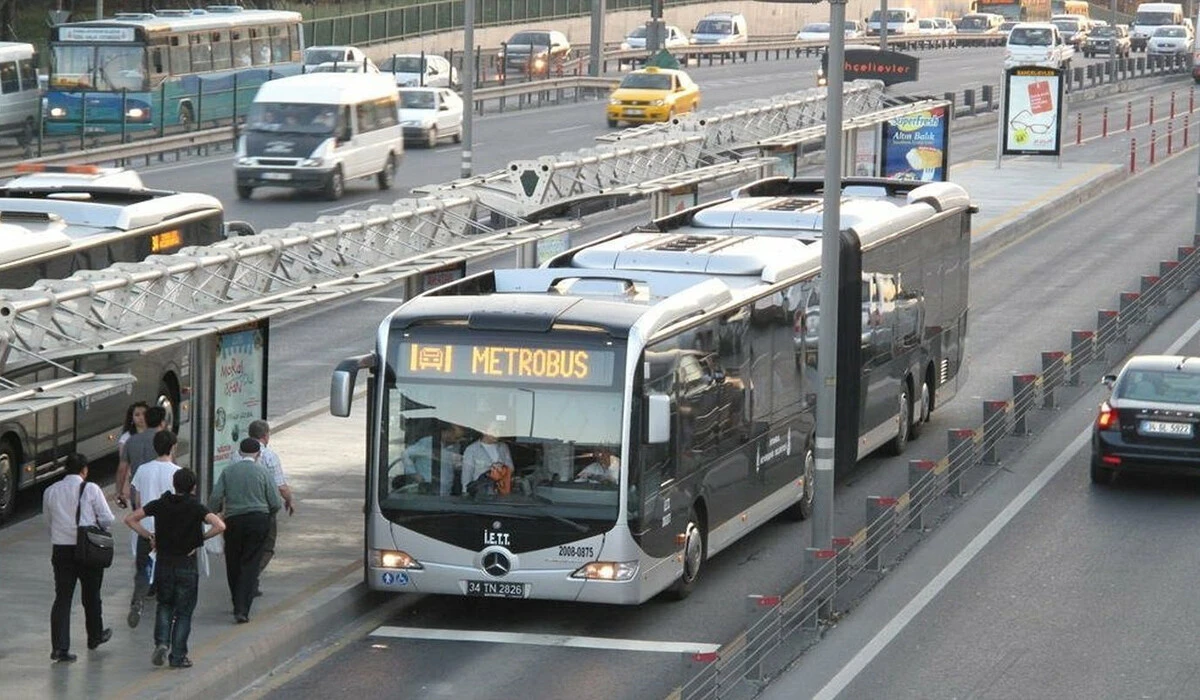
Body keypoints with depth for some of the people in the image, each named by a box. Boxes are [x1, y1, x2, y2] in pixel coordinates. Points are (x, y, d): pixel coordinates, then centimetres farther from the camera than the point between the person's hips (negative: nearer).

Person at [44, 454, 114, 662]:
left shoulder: (50, 492, 5)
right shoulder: (91, 490, -7)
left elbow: (49, 521, 12)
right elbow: (107, 519, -8)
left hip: (60, 549, 2)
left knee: (62, 598, 1)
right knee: (91, 596, 17)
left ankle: (59, 646, -10)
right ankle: (95, 636, 35)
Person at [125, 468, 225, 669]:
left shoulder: (160, 504, -1)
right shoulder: (196, 507, -10)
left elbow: (130, 519, 0)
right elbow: (220, 526, -22)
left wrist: (149, 535, 4)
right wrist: (201, 538, -8)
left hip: (163, 564, 2)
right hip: (186, 566, -2)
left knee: (165, 606, 20)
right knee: (183, 611, 8)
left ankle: (161, 642, 0)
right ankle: (178, 656, 7)